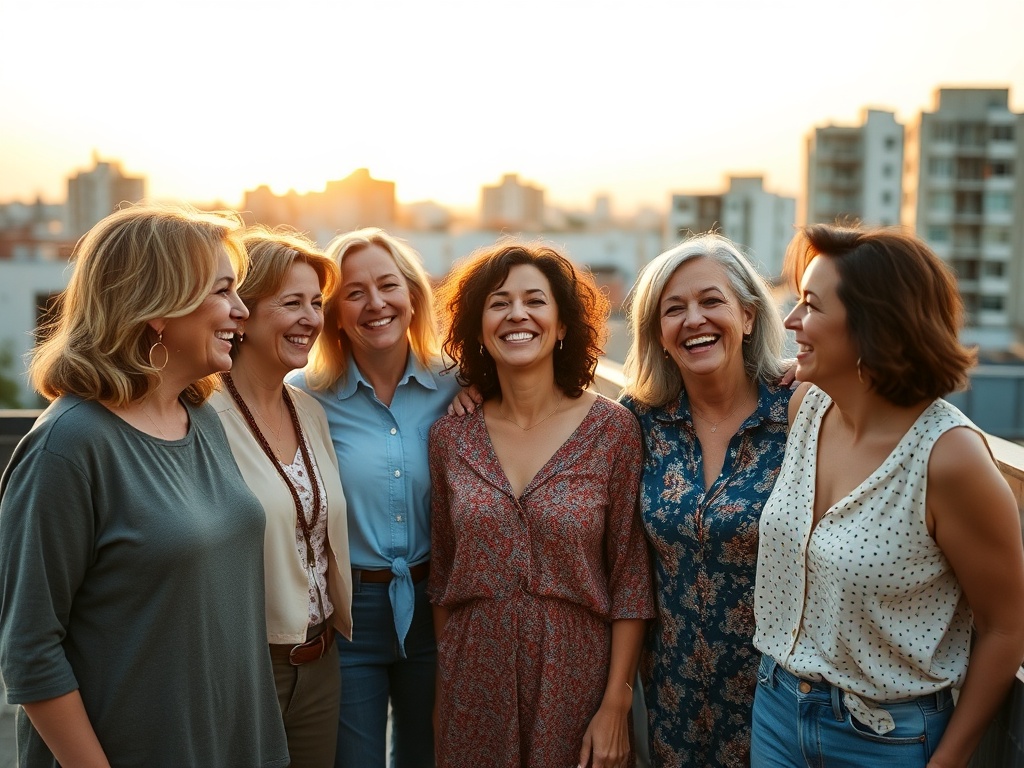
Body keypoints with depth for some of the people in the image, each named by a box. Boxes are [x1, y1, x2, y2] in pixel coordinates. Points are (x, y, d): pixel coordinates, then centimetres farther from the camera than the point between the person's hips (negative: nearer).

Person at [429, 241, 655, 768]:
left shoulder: (613, 429, -8)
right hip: (473, 680, 2)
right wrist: (441, 691, 8)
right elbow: (441, 572, 7)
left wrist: (615, 706, -9)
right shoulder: (450, 437, -1)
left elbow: (630, 581, -7)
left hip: (575, 677, -2)